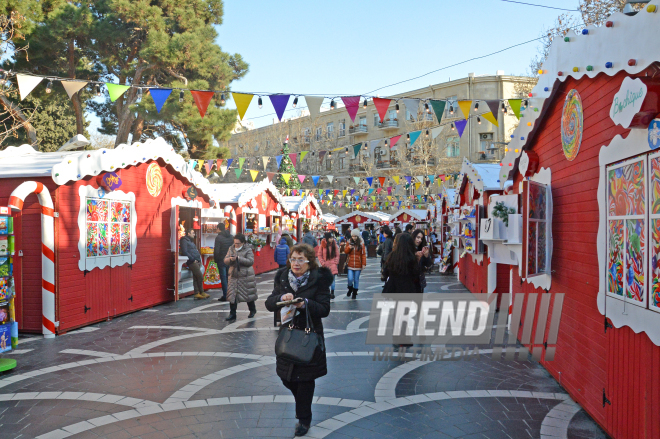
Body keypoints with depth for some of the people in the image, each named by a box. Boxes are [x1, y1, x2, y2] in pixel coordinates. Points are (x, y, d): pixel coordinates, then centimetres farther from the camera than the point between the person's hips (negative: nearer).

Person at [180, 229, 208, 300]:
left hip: (197, 261, 9)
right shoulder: (184, 241, -5)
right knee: (200, 277, -9)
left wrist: (199, 259, 11)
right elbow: (185, 252, -15)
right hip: (192, 262, -9)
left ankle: (197, 293, 8)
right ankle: (201, 292, 3)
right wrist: (193, 259, -15)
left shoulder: (190, 241, 25)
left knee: (196, 278, 7)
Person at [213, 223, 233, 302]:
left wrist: (215, 259, -1)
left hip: (221, 261, -5)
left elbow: (216, 250, -13)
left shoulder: (218, 237, -11)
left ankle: (225, 296, 0)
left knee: (223, 278, -1)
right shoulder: (231, 236, 6)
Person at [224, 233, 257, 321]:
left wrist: (239, 258, -25)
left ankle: (252, 310, 32)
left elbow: (251, 261, -17)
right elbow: (225, 260, 7)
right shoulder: (231, 249, 8)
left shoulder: (248, 249, -6)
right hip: (234, 276, 4)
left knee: (248, 294, 9)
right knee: (232, 295, -1)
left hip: (246, 276, -4)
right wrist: (230, 259, -17)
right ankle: (232, 314, 7)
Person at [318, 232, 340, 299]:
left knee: (332, 279, -9)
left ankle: (332, 293, -1)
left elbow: (337, 255, 6)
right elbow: (319, 255, 3)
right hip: (325, 265, 0)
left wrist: (335, 263, -5)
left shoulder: (335, 245, 0)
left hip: (332, 264, 0)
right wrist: (323, 263, -5)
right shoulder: (322, 245, -3)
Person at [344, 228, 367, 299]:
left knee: (356, 279, 6)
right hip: (350, 264, 1)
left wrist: (364, 264, -6)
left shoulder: (361, 243, 0)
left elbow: (363, 254, -1)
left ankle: (354, 293, 22)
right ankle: (350, 289, 23)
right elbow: (345, 251, 10)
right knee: (350, 279, -8)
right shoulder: (349, 242, 4)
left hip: (358, 265, -1)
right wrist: (349, 247, -11)